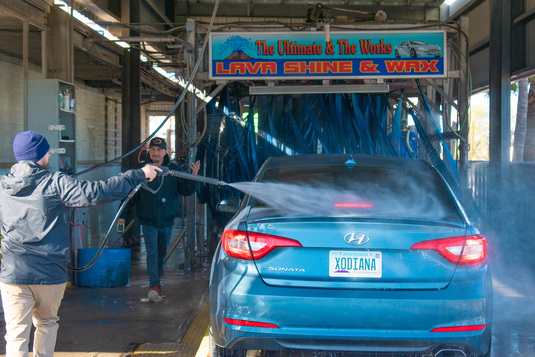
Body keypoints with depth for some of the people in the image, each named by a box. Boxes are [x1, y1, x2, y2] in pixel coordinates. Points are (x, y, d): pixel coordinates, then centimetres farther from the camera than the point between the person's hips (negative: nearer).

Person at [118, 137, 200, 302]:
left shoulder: (174, 170, 0)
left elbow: (186, 190, -1)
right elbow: (131, 194, 2)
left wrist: (193, 176, -19)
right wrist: (123, 214, -1)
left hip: (167, 220, 2)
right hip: (148, 220, -2)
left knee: (162, 253, 14)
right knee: (152, 252, -13)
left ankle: (157, 283, 29)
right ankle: (154, 285, -17)